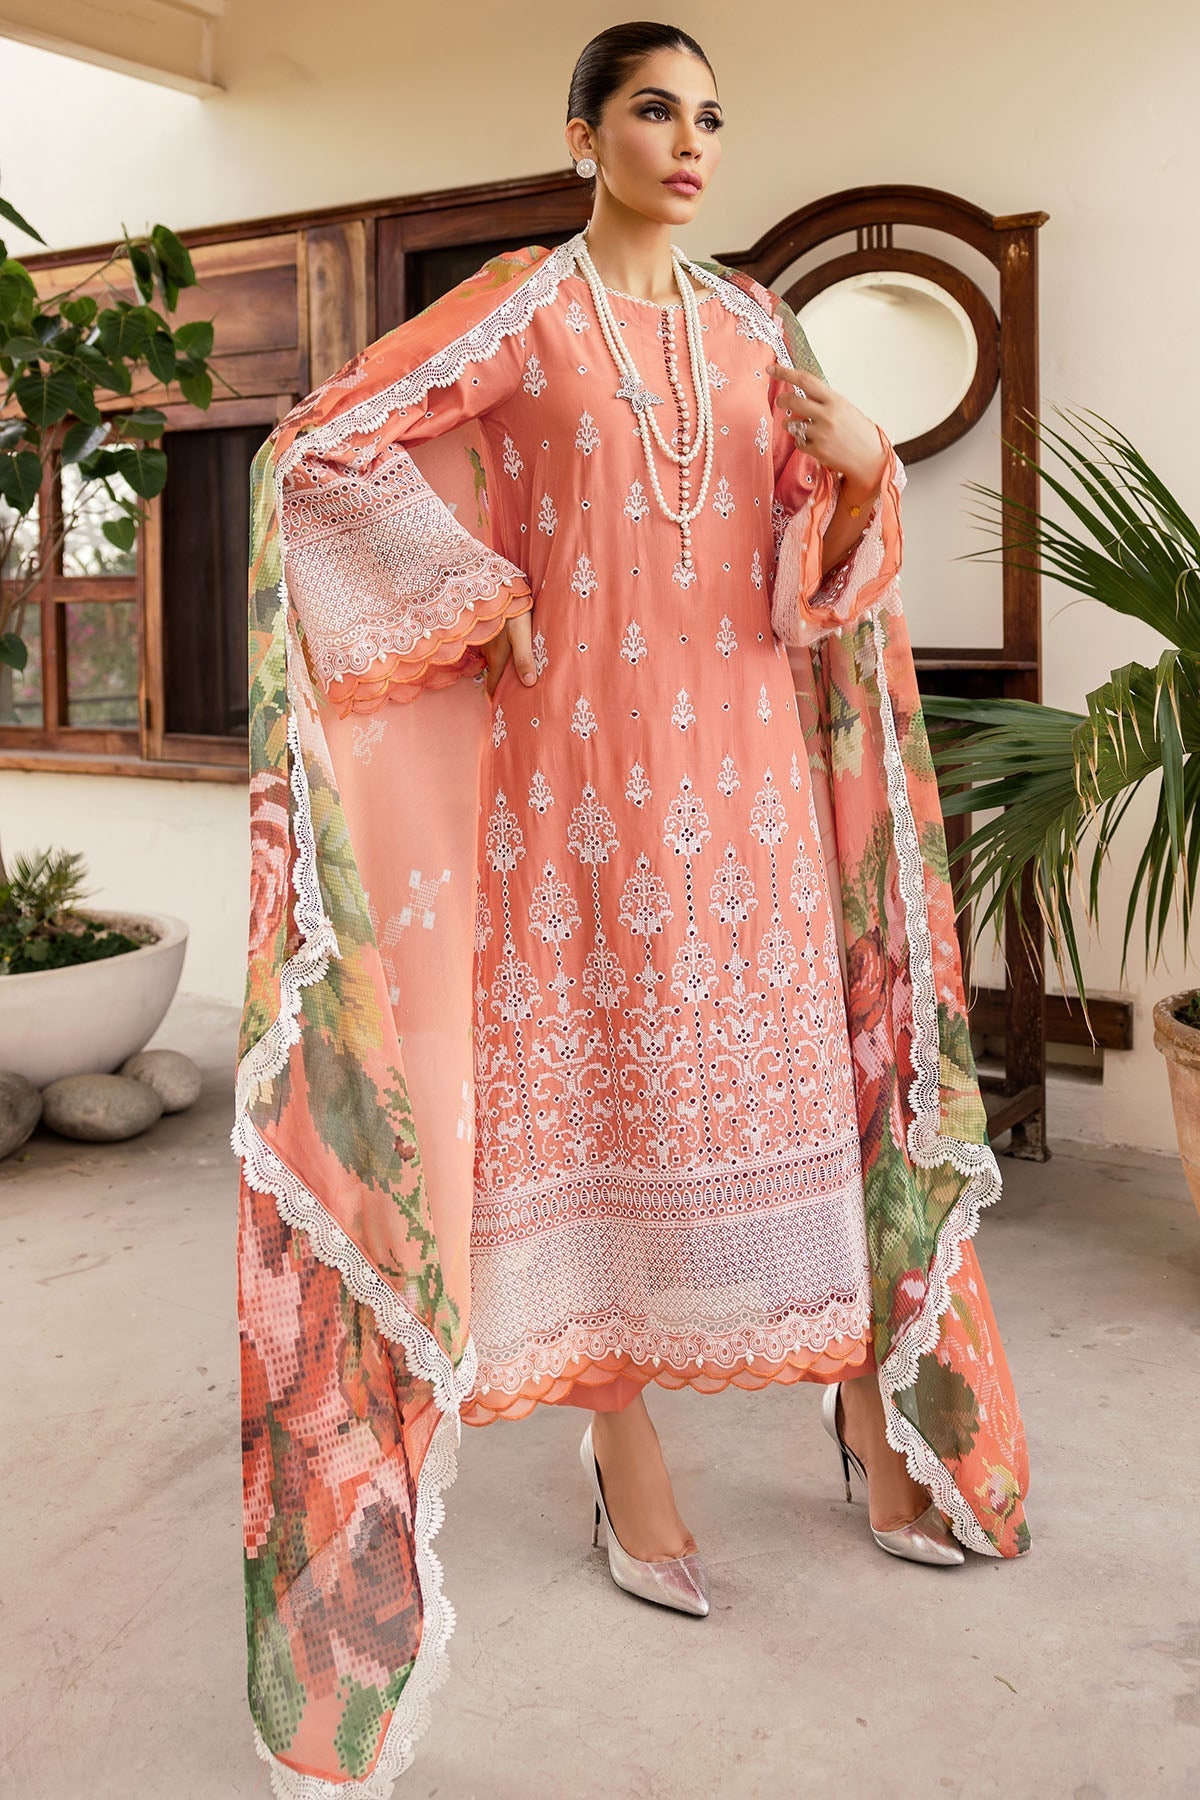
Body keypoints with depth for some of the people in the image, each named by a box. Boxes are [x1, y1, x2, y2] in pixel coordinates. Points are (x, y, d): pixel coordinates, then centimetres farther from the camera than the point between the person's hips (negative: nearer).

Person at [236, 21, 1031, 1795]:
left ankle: (878, 1406, 19)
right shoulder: (517, 306, 2)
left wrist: (864, 467, -7)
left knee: (798, 1065, 6)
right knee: (595, 1076, 1)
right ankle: (623, 1447, 15)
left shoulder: (756, 325, 14)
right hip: (582, 759, -4)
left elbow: (821, 577, 13)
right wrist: (481, 594, -8)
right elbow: (322, 450, -4)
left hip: (740, 757, 4)